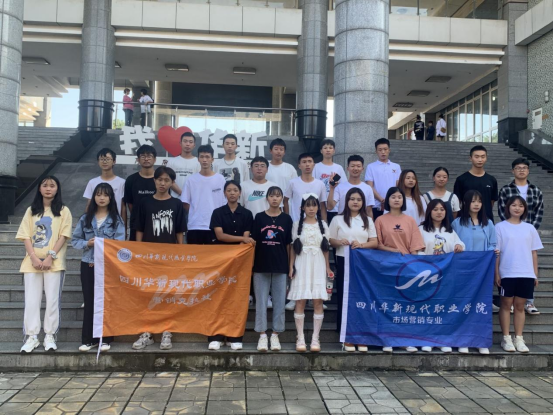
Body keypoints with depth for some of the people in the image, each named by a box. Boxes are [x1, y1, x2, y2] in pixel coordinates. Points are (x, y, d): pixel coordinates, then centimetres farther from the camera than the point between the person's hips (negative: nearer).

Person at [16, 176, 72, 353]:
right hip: (32, 261, 2)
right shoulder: (31, 210, 11)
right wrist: (34, 258, -9)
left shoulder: (63, 211, 4)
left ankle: (50, 336, 7)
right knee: (31, 300, 1)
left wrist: (50, 257, -13)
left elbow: (63, 236, -3)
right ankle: (32, 336, 6)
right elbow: (26, 236, 4)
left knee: (52, 300, -1)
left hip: (54, 262, -2)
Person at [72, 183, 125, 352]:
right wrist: (87, 243, -12)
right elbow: (75, 240, 8)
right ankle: (88, 339, 12)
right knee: (89, 302, 5)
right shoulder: (85, 218, 8)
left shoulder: (116, 220, 0)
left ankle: (105, 339, 11)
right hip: (88, 264, 2)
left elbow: (119, 245, -8)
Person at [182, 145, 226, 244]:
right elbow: (185, 203, 6)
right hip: (194, 226, 0)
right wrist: (196, 214, 1)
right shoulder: (191, 179, 2)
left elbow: (225, 203, 4)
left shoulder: (220, 179, 1)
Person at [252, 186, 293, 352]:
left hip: (280, 266, 0)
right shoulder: (259, 217, 3)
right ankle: (262, 335, 10)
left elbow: (289, 244, 6)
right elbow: (253, 242, 4)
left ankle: (275, 335, 15)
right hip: (261, 266, 0)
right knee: (261, 302, 2)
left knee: (279, 302, 5)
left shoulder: (286, 219, 4)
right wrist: (250, 264, 0)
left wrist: (290, 266, 1)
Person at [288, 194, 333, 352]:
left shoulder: (323, 225, 9)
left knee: (318, 301, -3)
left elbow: (325, 248, 10)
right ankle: (300, 338, 5)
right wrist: (291, 266, -1)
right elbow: (293, 248, 6)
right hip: (302, 265, -1)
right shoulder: (297, 224, 6)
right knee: (300, 302, -2)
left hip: (318, 266, 1)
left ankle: (315, 338, 4)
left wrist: (327, 268, 6)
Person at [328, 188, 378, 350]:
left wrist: (361, 245, -12)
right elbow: (330, 240, 5)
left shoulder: (368, 220, 11)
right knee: (344, 298, 0)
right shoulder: (338, 219, 7)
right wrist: (339, 242, -16)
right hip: (344, 262, -1)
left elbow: (375, 242, 6)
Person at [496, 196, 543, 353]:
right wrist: (496, 274, -5)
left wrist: (535, 274, 7)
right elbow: (496, 252, -1)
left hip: (526, 274, 3)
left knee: (520, 306, 8)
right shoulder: (500, 227, 0)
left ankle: (519, 339, 14)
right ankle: (506, 339, 11)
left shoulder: (529, 228, 9)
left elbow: (534, 253, 11)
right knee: (506, 305, 4)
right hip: (507, 274, -3)